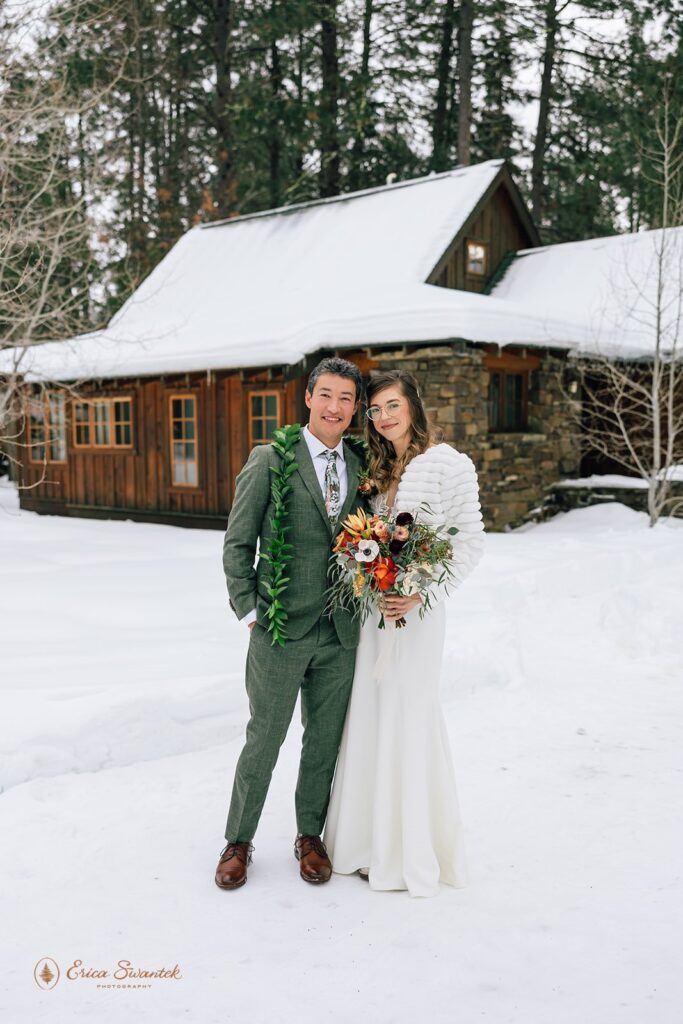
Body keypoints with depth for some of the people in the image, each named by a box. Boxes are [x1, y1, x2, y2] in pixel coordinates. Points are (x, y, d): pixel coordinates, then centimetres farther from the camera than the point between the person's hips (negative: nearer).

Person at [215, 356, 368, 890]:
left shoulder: (361, 468, 7)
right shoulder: (269, 460, -6)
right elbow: (238, 544, -4)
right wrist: (250, 611, -7)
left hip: (341, 633, 4)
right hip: (281, 631, -4)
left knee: (325, 742, 14)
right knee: (264, 740, 7)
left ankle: (310, 835, 34)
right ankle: (239, 841, 27)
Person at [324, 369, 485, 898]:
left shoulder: (447, 464, -9)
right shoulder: (378, 468, 12)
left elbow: (471, 539, -10)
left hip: (415, 610, -6)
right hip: (371, 607, 6)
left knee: (408, 720, 0)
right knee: (370, 718, 10)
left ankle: (413, 851, 17)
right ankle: (374, 839, 24)